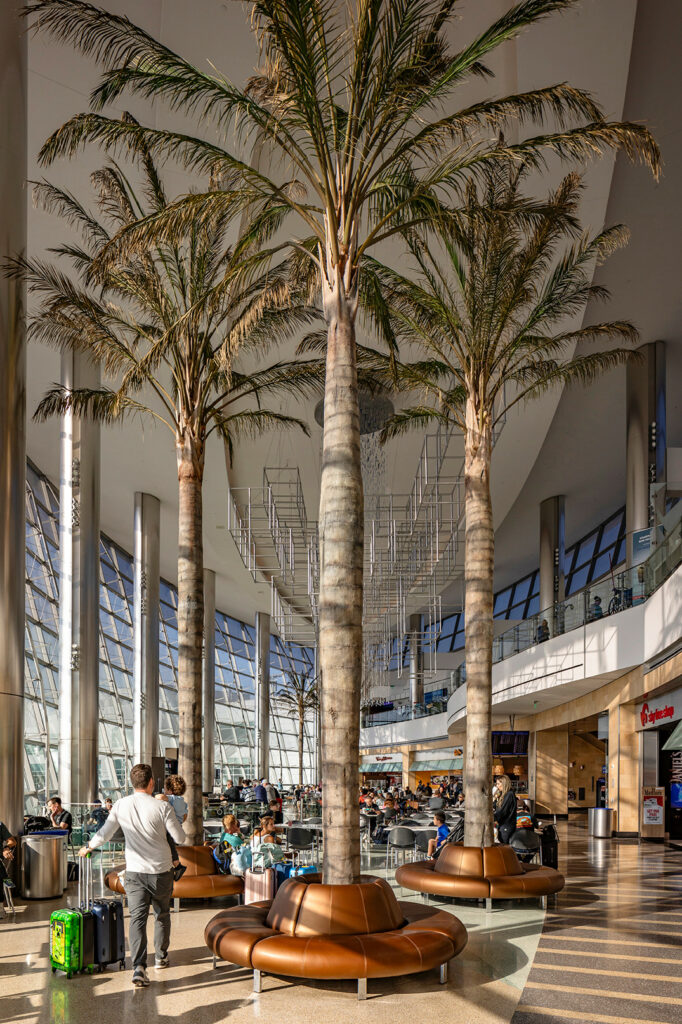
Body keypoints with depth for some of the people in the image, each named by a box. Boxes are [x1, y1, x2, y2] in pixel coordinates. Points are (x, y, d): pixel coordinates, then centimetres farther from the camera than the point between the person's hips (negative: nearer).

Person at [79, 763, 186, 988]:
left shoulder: (121, 806, -4)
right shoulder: (162, 807, -13)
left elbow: (104, 834, 5)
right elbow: (180, 838, -7)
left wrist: (88, 847, 24)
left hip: (134, 871, 1)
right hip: (161, 870, -1)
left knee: (137, 918, -2)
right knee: (162, 914, 20)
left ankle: (139, 967, -17)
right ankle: (161, 956, 35)